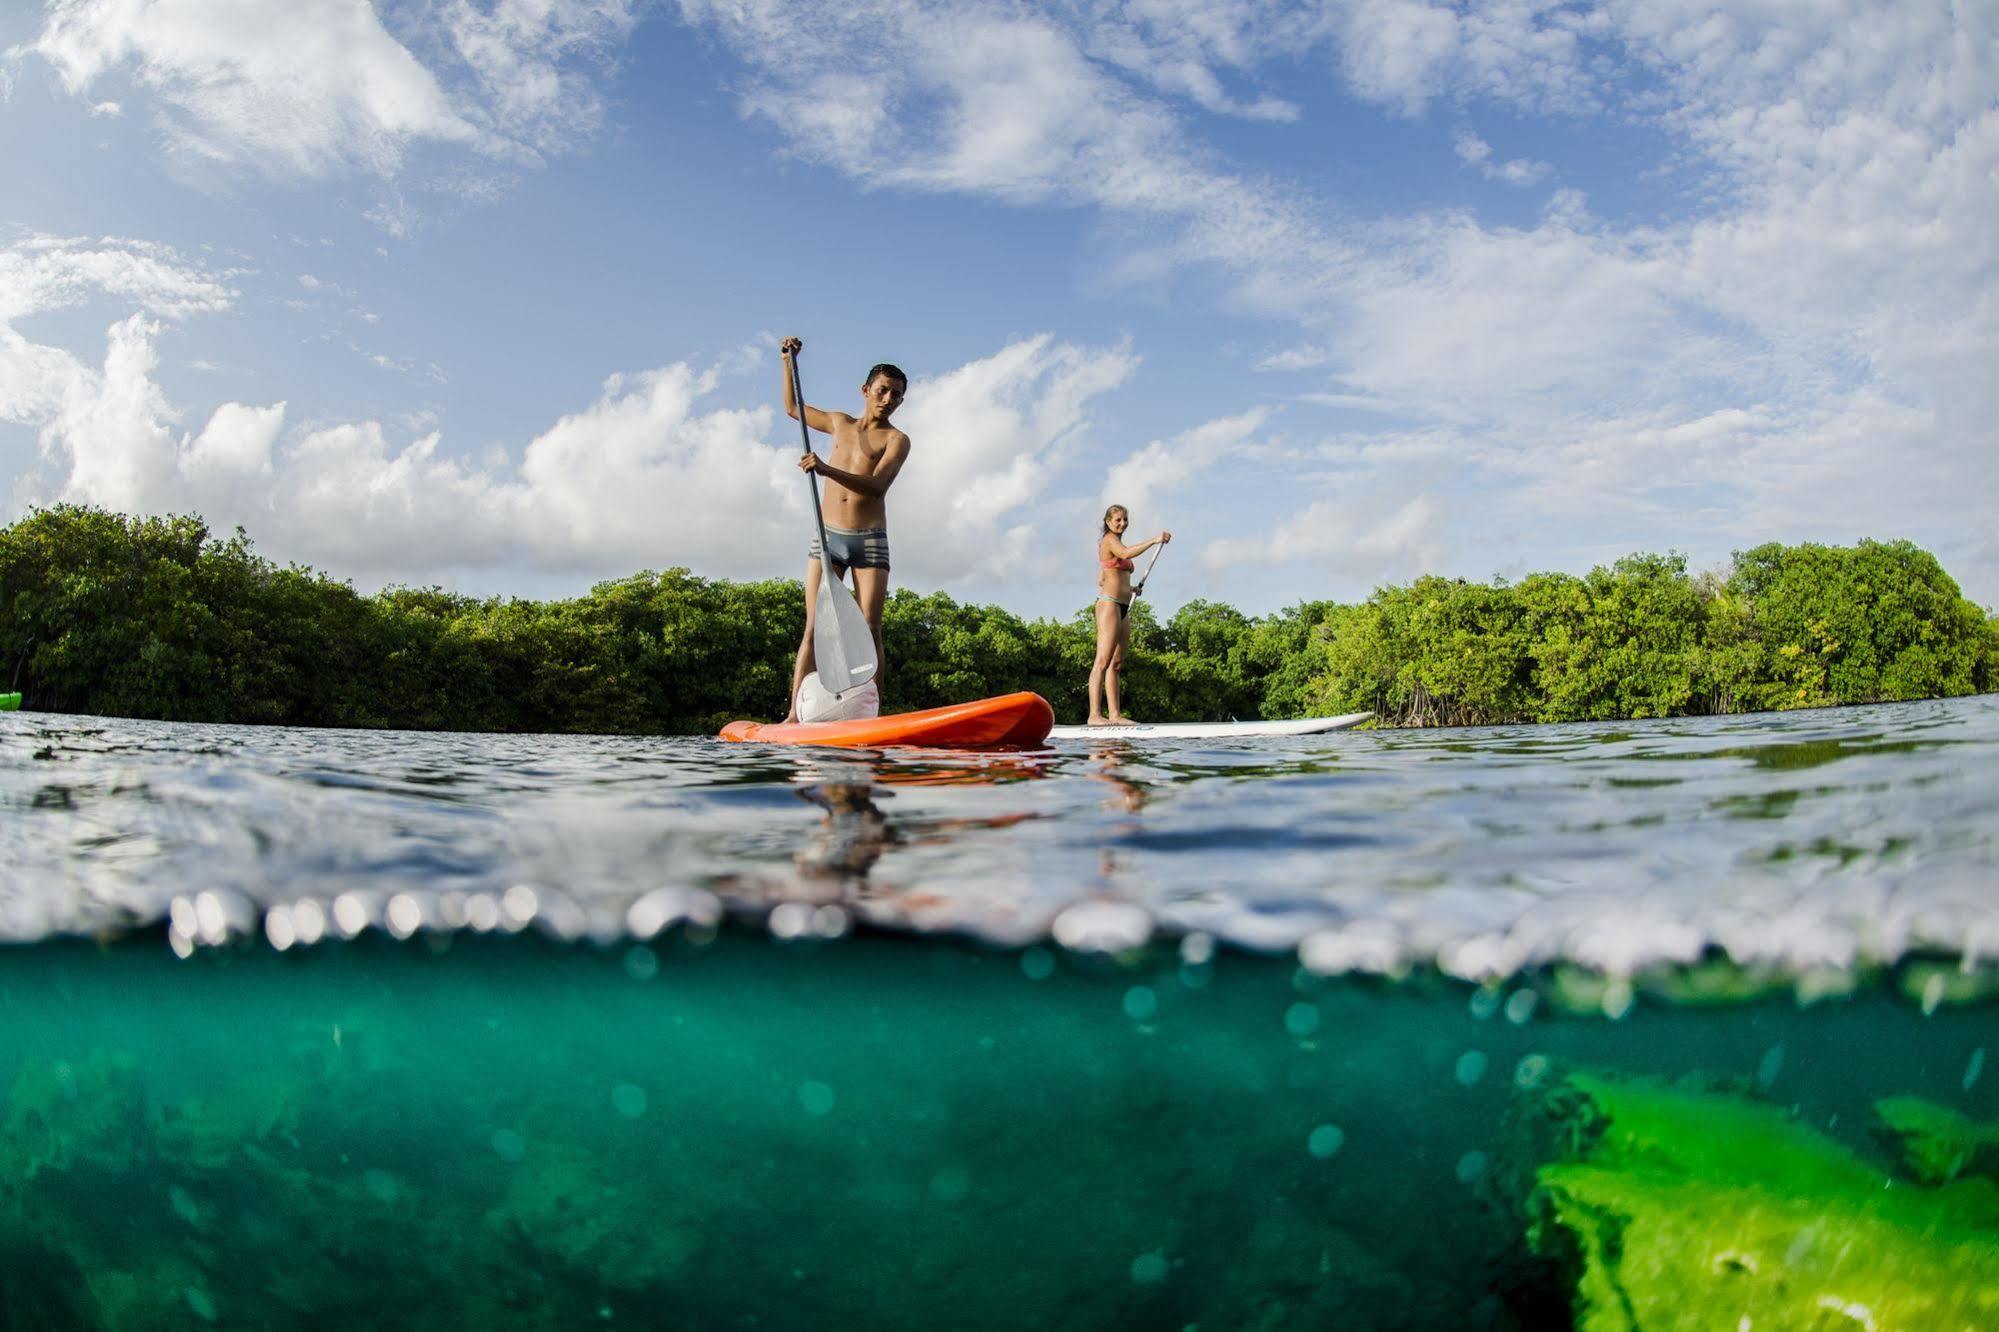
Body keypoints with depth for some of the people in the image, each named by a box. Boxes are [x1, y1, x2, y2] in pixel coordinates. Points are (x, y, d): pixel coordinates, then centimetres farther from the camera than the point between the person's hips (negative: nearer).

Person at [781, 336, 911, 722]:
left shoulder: (896, 440, 3)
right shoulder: (840, 423, 18)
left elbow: (877, 484, -15)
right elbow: (793, 408, 36)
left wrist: (827, 470, -27)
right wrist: (788, 362, 26)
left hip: (870, 541, -2)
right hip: (827, 537, 3)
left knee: (869, 631, -9)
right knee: (814, 628, -7)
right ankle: (794, 715, -13)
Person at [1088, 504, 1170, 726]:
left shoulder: (1117, 543, 24)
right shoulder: (1109, 539, -3)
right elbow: (1126, 553, -26)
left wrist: (1130, 588, 15)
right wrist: (1153, 541, -29)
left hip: (1123, 608, 10)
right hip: (1109, 603, -10)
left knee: (1117, 663, 5)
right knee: (1103, 661, -15)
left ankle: (1115, 714, 4)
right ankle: (1094, 714, -20)